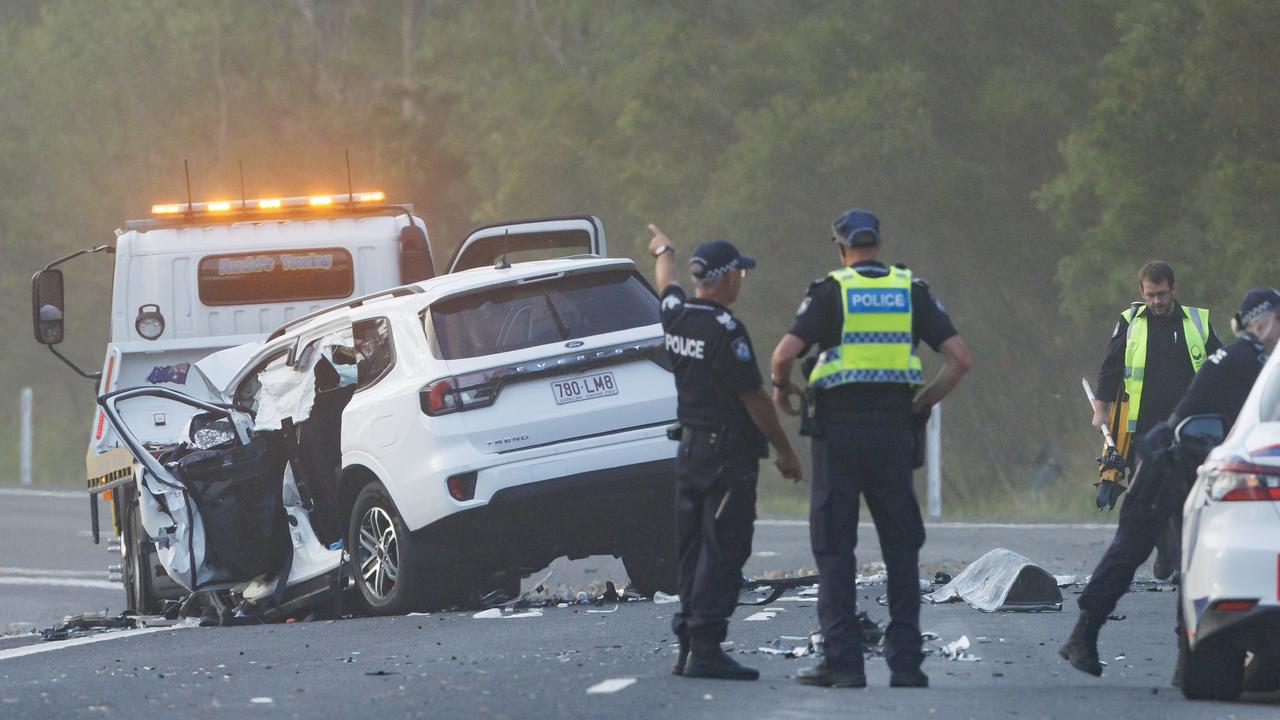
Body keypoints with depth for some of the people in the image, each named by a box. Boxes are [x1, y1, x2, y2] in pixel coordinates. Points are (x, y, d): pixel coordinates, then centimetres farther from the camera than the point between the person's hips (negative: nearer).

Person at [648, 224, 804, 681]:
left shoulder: (676, 314, 5)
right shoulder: (726, 330, -18)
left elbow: (667, 284, 30)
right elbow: (754, 398, -16)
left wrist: (663, 251, 53)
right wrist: (785, 451, -6)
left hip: (689, 449, 8)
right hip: (730, 453, -8)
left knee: (693, 551, 13)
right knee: (723, 553, -8)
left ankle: (688, 647, 13)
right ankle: (705, 650, -13)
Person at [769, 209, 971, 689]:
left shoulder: (830, 292, -2)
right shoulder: (912, 291, 7)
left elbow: (785, 353, -14)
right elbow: (960, 358, 1)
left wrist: (782, 388, 7)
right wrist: (926, 401, 13)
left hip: (839, 431, -2)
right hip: (893, 429, 2)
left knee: (835, 549, 3)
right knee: (900, 548, 8)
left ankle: (843, 662, -1)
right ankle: (905, 662, 4)